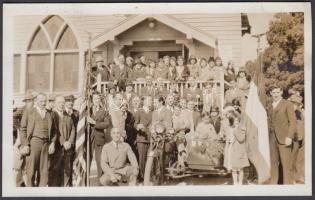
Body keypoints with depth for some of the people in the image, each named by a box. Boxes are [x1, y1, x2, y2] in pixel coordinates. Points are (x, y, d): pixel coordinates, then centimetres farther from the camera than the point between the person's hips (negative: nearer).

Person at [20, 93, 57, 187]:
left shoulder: (49, 114, 16)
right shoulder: (28, 112, 7)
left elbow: (53, 130, 17)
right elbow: (23, 129, 1)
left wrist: (52, 143, 3)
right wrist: (25, 145, -8)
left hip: (45, 144, 3)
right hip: (33, 143, -3)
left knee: (44, 171, 2)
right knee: (31, 170, -4)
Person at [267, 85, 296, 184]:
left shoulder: (287, 104, 0)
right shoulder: (269, 106, 17)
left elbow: (293, 121, -6)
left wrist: (289, 136, -15)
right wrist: (267, 137, 7)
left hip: (284, 138, -5)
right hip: (272, 137, 5)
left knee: (286, 162, -7)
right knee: (273, 162, 6)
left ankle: (288, 182, -3)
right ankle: (273, 182, 10)